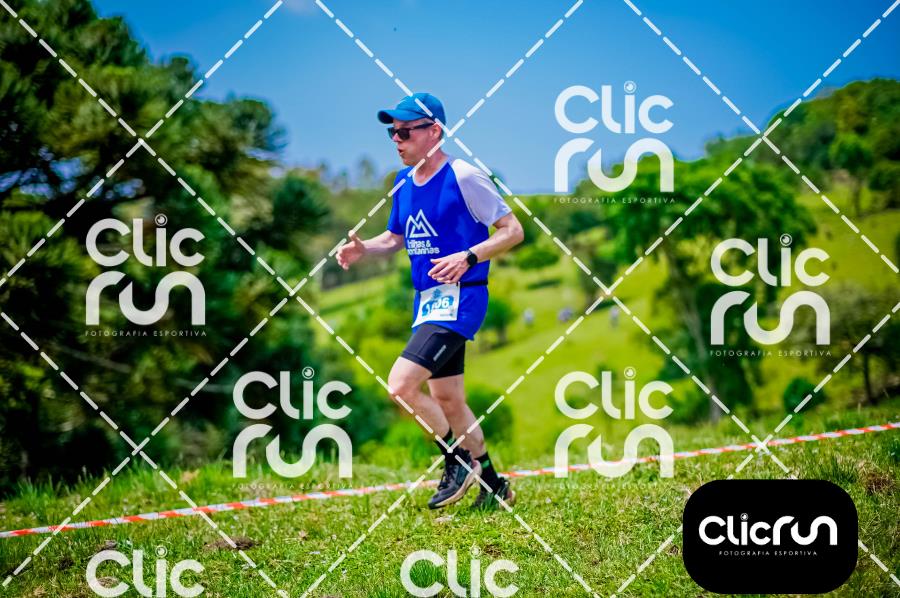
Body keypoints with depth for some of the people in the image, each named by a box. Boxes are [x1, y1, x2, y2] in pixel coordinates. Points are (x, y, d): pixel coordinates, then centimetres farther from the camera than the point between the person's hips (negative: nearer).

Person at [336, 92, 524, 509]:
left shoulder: (463, 176, -12)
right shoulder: (404, 181, 10)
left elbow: (513, 230, -10)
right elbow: (395, 238, 23)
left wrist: (467, 257, -24)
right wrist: (362, 249, 2)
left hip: (459, 299, -9)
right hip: (428, 299, 9)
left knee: (401, 385, -19)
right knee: (447, 400, 13)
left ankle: (459, 462, -1)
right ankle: (493, 485, 26)